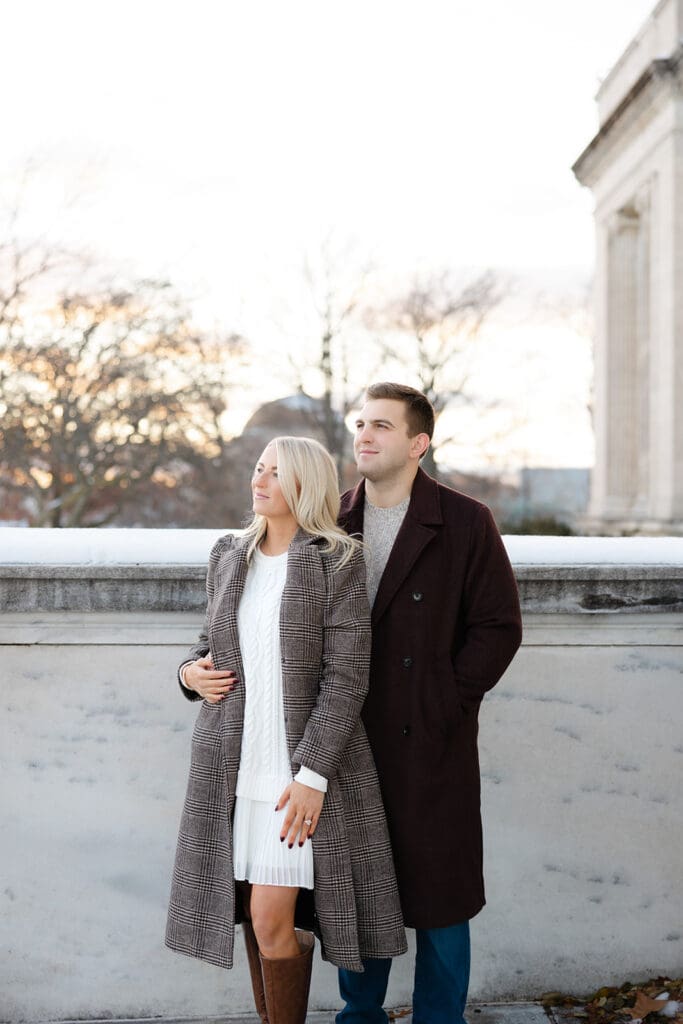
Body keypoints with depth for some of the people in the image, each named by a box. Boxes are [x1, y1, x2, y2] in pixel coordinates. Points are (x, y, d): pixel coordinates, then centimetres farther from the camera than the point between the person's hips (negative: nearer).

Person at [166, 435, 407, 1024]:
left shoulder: (338, 562, -7)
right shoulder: (230, 557, 9)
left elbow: (347, 675, -11)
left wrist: (312, 774, -17)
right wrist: (192, 672, -2)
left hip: (304, 765, -5)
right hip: (234, 764, 5)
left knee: (273, 920, -9)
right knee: (255, 914, 11)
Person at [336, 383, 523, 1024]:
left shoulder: (466, 524, -4)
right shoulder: (331, 522, 6)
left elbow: (498, 627, -4)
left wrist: (445, 702, -9)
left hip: (431, 744, -3)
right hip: (347, 742, 4)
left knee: (439, 894, 5)